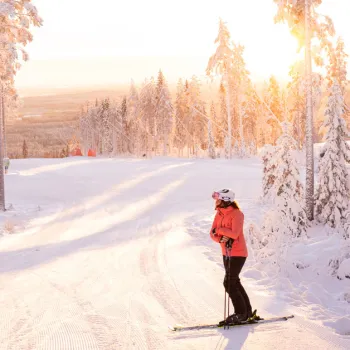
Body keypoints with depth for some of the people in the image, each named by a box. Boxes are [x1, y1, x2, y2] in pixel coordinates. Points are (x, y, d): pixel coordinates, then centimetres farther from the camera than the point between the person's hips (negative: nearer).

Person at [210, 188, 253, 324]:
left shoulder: (237, 214, -17)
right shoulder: (219, 214, 6)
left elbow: (234, 233, -30)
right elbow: (213, 233, 2)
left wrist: (219, 229, -18)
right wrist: (221, 238, -19)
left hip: (238, 253, -9)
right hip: (227, 253, 9)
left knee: (229, 283, -9)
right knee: (234, 282, 14)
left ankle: (241, 314, 2)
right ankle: (247, 311, 25)